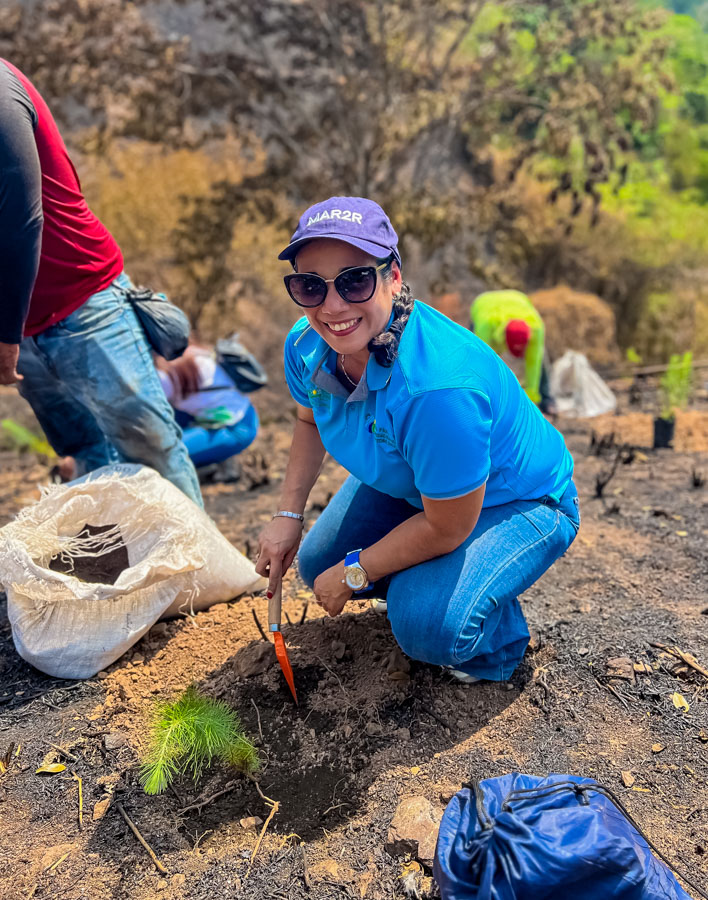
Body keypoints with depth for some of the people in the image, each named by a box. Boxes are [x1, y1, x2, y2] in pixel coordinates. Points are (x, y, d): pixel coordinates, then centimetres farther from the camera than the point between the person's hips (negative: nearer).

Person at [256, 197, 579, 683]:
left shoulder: (439, 389, -43)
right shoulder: (306, 346, -17)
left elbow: (447, 528, -30)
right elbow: (310, 420, 7)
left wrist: (353, 574, -16)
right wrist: (288, 515, -3)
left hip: (517, 504, -7)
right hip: (406, 484, 7)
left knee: (428, 624, -28)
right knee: (318, 564, 9)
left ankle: (500, 636, 8)